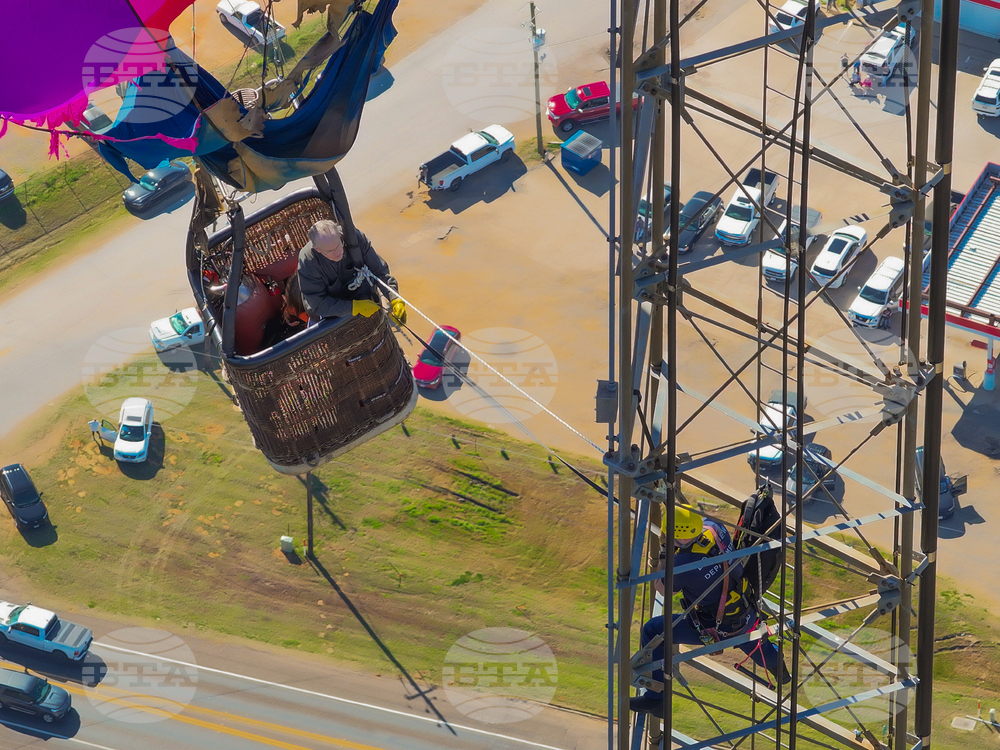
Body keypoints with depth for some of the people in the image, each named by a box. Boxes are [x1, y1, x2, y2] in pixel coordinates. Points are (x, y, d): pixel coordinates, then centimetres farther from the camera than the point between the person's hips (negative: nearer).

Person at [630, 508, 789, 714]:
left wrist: (663, 557, -2)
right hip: (747, 616, 7)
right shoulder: (714, 529, -15)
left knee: (652, 631, 5)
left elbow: (662, 588, -9)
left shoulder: (684, 564, -32)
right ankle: (776, 664, 70)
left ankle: (655, 698, 11)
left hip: (715, 628, -7)